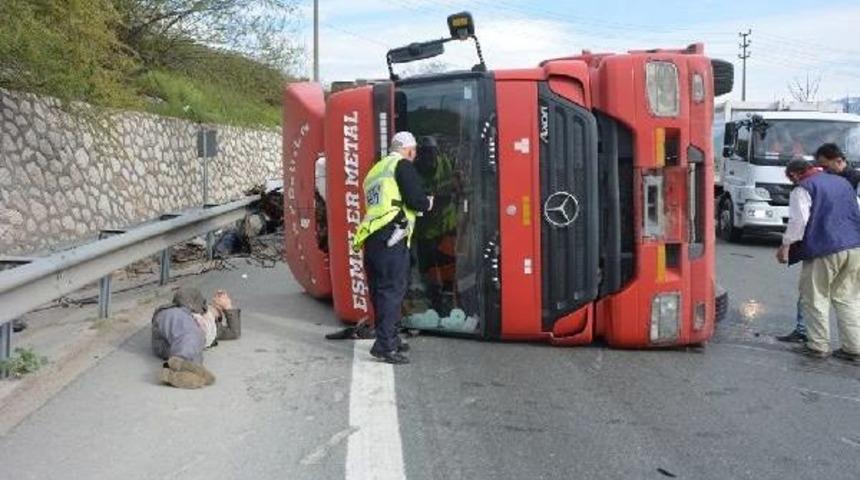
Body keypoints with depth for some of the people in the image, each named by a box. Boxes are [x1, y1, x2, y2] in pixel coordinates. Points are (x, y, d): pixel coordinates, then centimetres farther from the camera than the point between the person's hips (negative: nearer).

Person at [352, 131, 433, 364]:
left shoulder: (375, 170, 27)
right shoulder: (402, 165, 1)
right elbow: (415, 199, -11)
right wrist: (428, 203, 10)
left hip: (372, 238, 9)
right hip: (392, 237, -8)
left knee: (381, 291, 14)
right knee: (393, 289, -8)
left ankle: (391, 339, 24)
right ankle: (384, 345, -12)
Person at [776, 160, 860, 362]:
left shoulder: (803, 189, -4)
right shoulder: (842, 182, 19)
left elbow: (799, 220, -15)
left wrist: (786, 245, -12)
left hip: (824, 250, -7)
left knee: (815, 298, 6)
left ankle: (818, 346, 9)